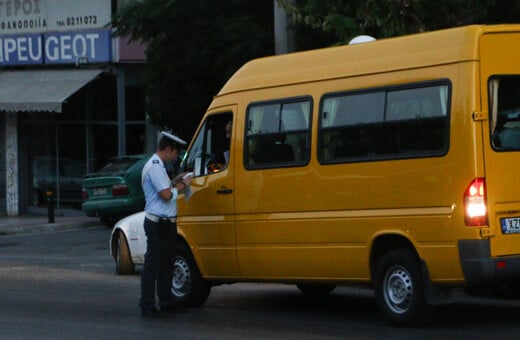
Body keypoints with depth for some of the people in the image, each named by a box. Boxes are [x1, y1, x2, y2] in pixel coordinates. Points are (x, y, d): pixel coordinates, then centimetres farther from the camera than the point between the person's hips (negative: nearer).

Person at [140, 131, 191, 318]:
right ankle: (147, 307, -4)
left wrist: (177, 183, 9)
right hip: (158, 223, -11)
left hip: (166, 223, 11)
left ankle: (166, 302, 24)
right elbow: (166, 194, -22)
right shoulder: (154, 167, -16)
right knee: (153, 265, -7)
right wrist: (182, 185, -8)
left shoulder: (158, 166, 18)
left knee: (166, 263, 16)